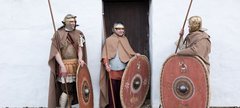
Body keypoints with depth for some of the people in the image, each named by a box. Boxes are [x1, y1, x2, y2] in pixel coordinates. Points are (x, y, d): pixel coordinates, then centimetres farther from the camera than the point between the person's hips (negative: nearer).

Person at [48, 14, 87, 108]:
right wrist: (62, 66, -16)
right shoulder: (58, 34, -3)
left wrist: (80, 59, -19)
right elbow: (56, 51, -8)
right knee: (66, 90, -8)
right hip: (64, 64, -4)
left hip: (75, 64, 4)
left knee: (72, 89, 9)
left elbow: (80, 48, 1)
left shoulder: (78, 34, 8)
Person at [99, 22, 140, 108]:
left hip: (123, 71, 5)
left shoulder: (125, 39, 13)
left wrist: (135, 54, 0)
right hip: (112, 71, -4)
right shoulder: (109, 40, -3)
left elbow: (128, 51, 17)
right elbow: (106, 54, -6)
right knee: (113, 92, 1)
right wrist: (106, 64, -18)